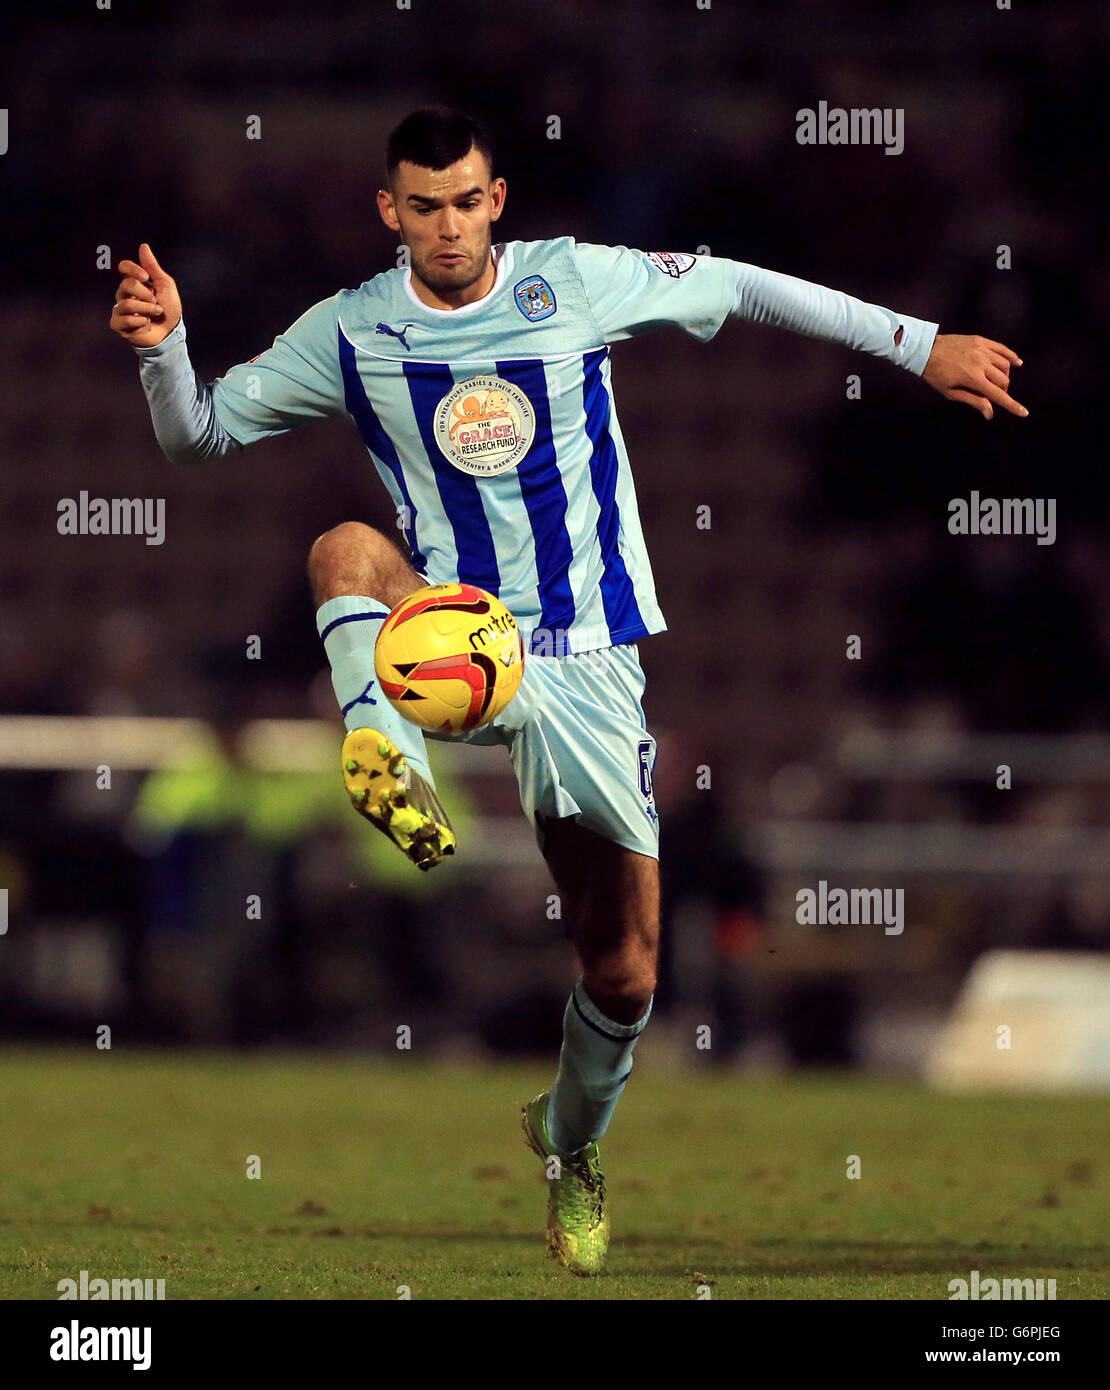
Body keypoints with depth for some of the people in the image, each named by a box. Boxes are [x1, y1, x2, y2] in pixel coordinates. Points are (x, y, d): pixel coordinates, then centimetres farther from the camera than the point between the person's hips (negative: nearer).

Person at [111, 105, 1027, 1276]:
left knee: (623, 974, 1)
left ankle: (571, 1145, 30)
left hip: (588, 662, 0)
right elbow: (198, 433, 5)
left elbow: (740, 289, 7)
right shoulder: (351, 334, -1)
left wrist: (920, 345, 7)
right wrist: (162, 346, -17)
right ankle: (383, 759, -52)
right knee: (345, 550, -33)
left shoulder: (575, 282, -4)